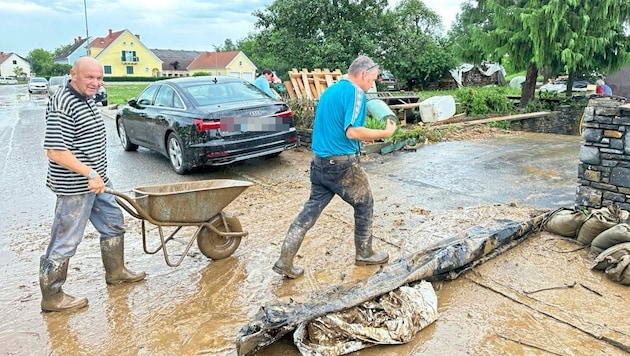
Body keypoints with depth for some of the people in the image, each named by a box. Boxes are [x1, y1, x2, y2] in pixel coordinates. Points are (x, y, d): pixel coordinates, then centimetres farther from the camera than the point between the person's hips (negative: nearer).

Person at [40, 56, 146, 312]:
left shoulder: (86, 100, 10)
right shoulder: (62, 105, -21)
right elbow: (55, 151, -27)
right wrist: (90, 173, -28)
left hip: (95, 181, 10)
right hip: (75, 187, -10)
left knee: (113, 223, 21)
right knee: (65, 241, 2)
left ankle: (115, 272, 39)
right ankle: (52, 297, 18)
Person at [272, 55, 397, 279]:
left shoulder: (329, 90, 16)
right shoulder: (355, 92, -12)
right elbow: (352, 132, -21)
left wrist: (366, 135, 23)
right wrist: (384, 133, -9)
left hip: (319, 161, 8)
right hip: (342, 163, -8)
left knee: (311, 209, 11)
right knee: (364, 205, 13)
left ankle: (284, 261, 8)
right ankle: (364, 254, 27)